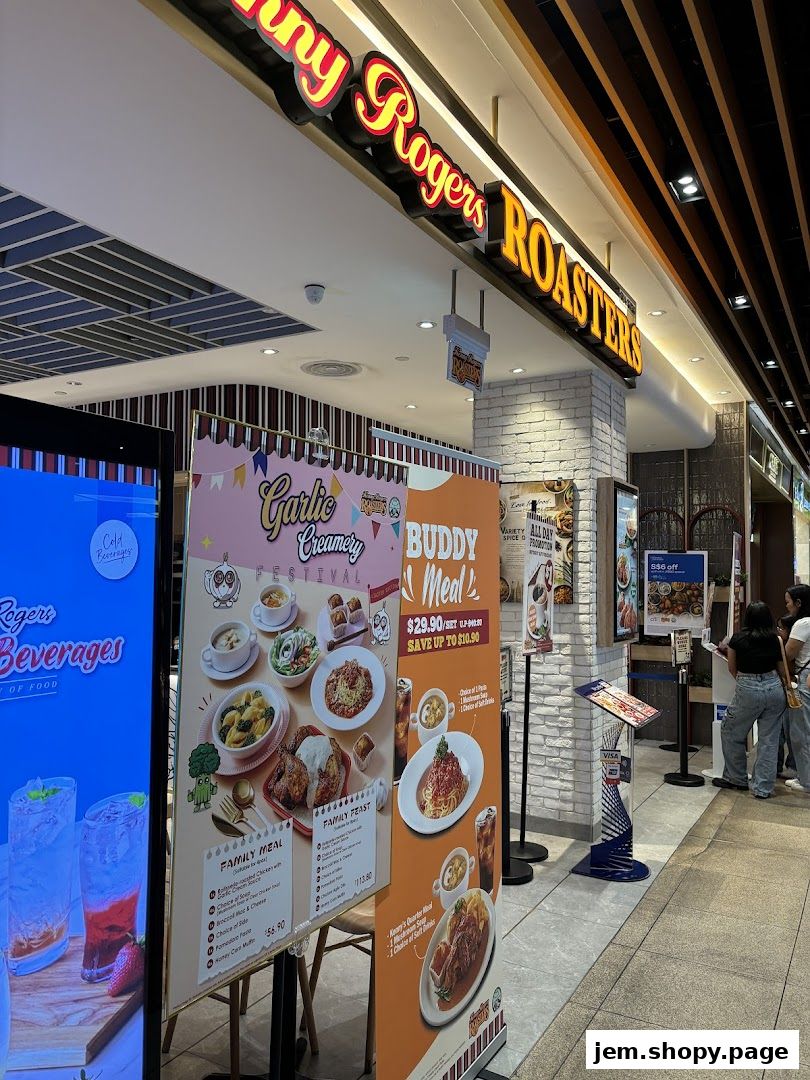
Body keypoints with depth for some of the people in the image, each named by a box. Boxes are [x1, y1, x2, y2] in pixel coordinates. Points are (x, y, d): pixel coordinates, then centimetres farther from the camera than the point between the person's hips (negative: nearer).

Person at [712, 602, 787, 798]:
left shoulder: (738, 639, -3)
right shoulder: (775, 640, 3)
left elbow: (732, 669, 8)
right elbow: (781, 669, 10)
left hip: (748, 690, -3)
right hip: (774, 688, 3)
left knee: (731, 734, 15)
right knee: (769, 740, 9)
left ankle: (737, 779, 24)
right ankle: (763, 787, 13)